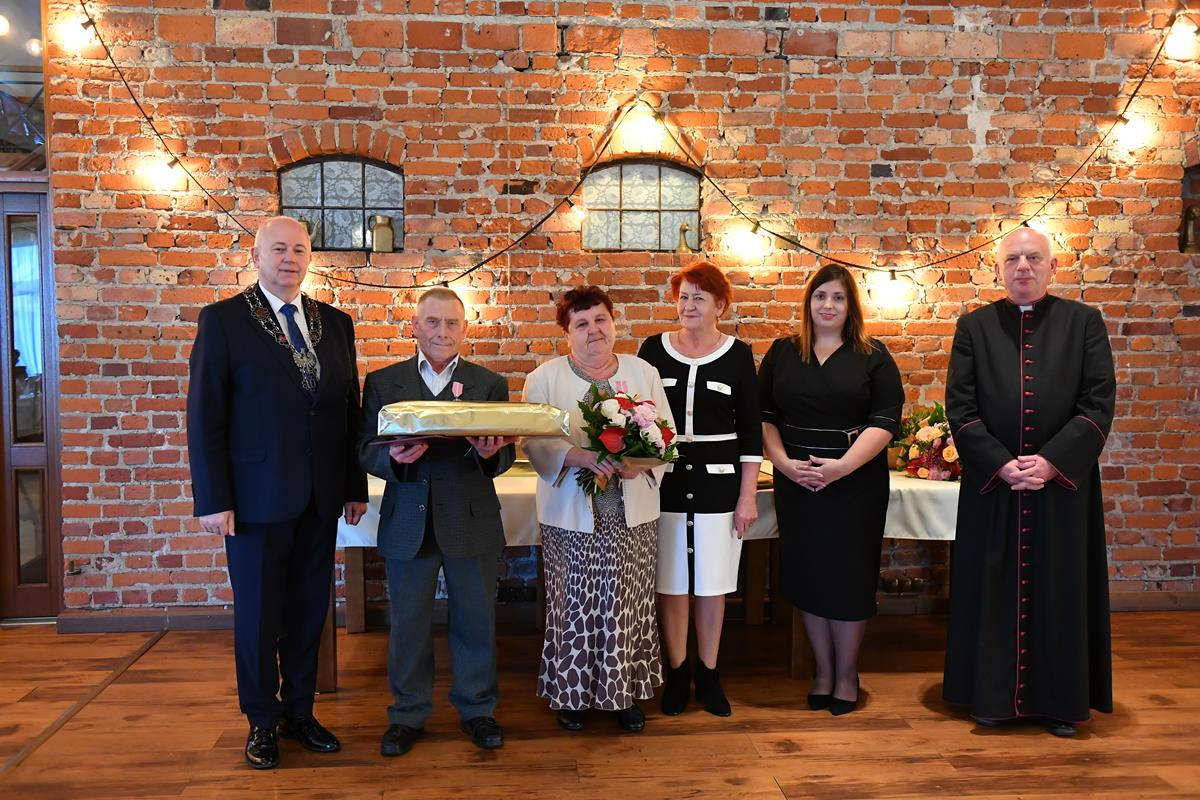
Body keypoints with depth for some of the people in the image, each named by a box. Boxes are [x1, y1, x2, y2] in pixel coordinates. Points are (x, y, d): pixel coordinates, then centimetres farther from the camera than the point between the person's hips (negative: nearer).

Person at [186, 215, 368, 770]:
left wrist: (355, 486, 8)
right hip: (256, 495, -4)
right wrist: (213, 500, -11)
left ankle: (299, 712, 29)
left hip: (321, 496, 4)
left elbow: (350, 409, 10)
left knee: (309, 609, 12)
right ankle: (262, 721, 25)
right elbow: (205, 416, -7)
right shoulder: (223, 320, -4)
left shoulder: (335, 323, 9)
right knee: (258, 613, 8)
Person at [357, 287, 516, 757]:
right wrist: (394, 458, -22)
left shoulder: (490, 384, 5)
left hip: (471, 522, 0)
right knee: (408, 625, 11)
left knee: (476, 621, 11)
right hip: (408, 524, 0)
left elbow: (505, 453, 1)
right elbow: (366, 451, 0)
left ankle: (477, 709, 30)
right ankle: (407, 714, 28)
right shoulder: (383, 382, 4)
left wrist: (491, 453, -22)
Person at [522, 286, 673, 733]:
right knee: (573, 606, 4)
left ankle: (626, 693, 23)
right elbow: (534, 441, -7)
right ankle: (570, 694, 21)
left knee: (627, 607, 7)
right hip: (571, 516, -2)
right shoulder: (545, 379, 2)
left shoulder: (644, 374, 8)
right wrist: (582, 457, -23)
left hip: (632, 515, 2)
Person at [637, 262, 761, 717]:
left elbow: (751, 430, 1)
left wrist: (748, 496, -3)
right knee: (671, 581, 6)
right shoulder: (654, 350, 3)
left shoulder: (737, 354, 1)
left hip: (719, 482, -1)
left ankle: (709, 674, 23)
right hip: (665, 480, 1)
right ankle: (677, 672, 21)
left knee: (712, 582, 7)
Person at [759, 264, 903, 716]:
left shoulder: (873, 357, 2)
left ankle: (847, 674, 20)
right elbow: (764, 417, 6)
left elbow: (885, 421, -7)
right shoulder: (782, 353, 7)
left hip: (856, 483, -2)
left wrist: (843, 466, -18)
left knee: (849, 576, 3)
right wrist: (784, 462, -10)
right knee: (807, 576, 8)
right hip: (796, 483, 2)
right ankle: (822, 669, 23)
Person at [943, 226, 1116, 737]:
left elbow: (1099, 403, -4)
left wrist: (1052, 461, -15)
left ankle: (1060, 700, 20)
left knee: (1061, 590, 6)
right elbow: (960, 407, -1)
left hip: (1064, 482, 0)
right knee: (994, 589, 6)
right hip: (991, 484, 1)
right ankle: (994, 694, 19)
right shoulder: (974, 328, 4)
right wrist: (1001, 464, -13)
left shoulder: (1083, 323, 3)